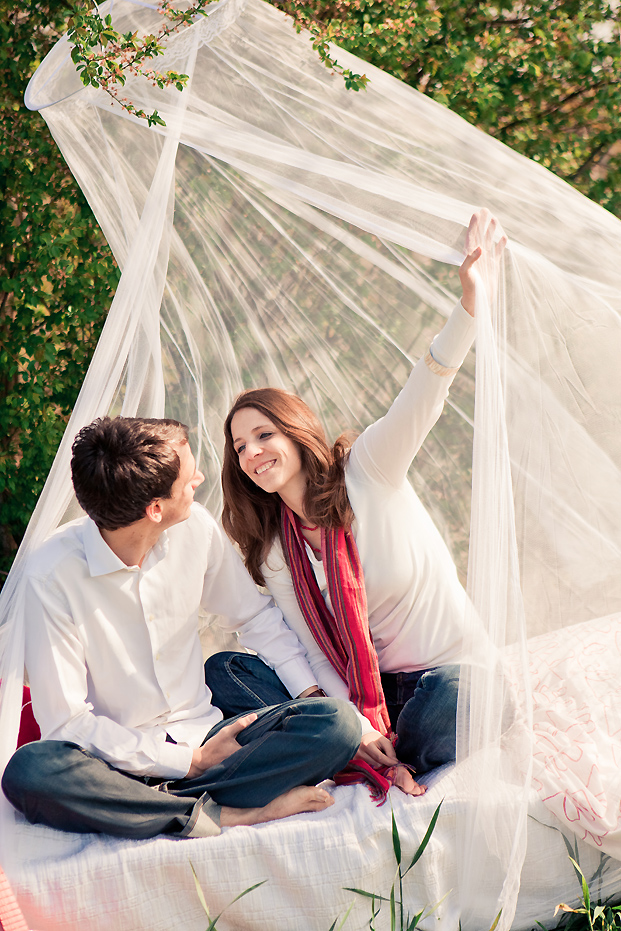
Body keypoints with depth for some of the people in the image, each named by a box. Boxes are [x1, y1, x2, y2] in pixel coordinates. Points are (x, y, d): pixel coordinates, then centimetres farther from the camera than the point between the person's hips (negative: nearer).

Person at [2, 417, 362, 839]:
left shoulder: (196, 528, -4)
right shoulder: (53, 574, -17)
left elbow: (255, 615, 14)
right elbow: (67, 723, -16)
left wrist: (312, 691, -1)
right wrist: (192, 760, -17)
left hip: (203, 737, 4)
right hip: (120, 762, -4)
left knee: (337, 721, -19)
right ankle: (227, 815, -27)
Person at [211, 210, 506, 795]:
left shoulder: (368, 469, -10)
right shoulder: (273, 552, 2)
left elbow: (425, 395, -27)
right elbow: (313, 650, -1)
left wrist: (471, 300, -44)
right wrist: (352, 722, -19)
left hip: (448, 667, -4)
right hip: (358, 691, 4)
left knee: (459, 693, -40)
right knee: (222, 672, -11)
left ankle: (398, 760, -5)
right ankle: (376, 757, -19)